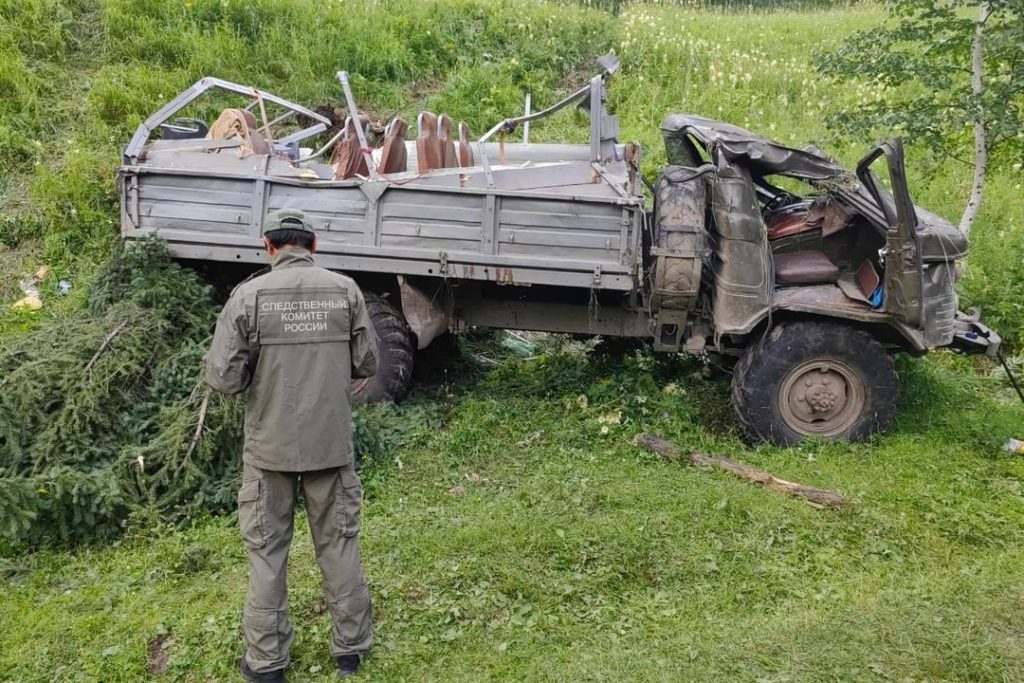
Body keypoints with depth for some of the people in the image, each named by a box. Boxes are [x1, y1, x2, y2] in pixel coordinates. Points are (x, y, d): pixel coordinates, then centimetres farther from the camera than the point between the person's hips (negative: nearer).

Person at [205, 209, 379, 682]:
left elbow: (223, 378, -10)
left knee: (267, 550, 12)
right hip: (332, 443, 2)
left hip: (271, 446, -1)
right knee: (339, 543, 15)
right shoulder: (344, 289, -4)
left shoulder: (249, 295, -10)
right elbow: (367, 364, 1)